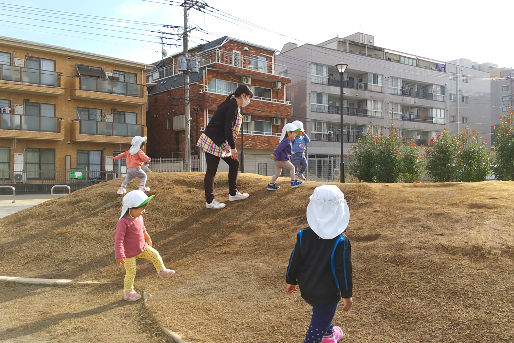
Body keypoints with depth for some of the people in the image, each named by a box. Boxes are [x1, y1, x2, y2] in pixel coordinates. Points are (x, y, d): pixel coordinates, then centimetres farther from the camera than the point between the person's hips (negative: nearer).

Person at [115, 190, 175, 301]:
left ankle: (162, 271, 27)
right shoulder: (123, 222, -31)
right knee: (131, 272, 6)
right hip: (129, 253, -7)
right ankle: (128, 292, 26)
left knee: (155, 255, 5)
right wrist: (119, 255, -36)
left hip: (142, 247, 7)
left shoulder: (139, 217, -5)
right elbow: (118, 239, -32)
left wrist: (147, 238, 31)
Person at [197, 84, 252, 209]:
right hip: (213, 142, -11)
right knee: (211, 171, -2)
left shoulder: (231, 104, 15)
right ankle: (209, 201, 7)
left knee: (234, 163, 14)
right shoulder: (233, 106, -17)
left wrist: (231, 146, 16)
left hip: (221, 143, 11)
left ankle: (233, 194, 24)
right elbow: (228, 128, -23)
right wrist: (233, 147, -18)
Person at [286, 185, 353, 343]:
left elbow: (294, 261, -3)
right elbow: (344, 270, -16)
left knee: (321, 314, 32)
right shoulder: (341, 242, -23)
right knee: (318, 325, 9)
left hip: (306, 290, 5)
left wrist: (290, 281, 13)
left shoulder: (303, 235, -13)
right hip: (329, 294, -5)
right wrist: (347, 295, -3)